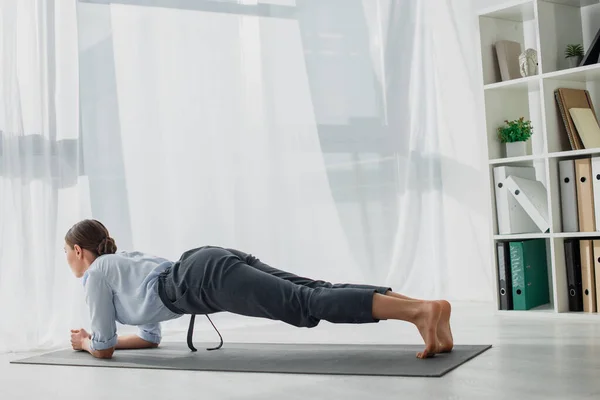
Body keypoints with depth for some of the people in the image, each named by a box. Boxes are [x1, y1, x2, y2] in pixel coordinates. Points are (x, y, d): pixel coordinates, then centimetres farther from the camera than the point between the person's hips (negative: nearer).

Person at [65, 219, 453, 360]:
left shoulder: (97, 273, 17)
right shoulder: (125, 261, 39)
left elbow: (104, 346, 16)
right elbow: (150, 336, 45)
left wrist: (84, 342, 38)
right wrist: (97, 337, 52)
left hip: (207, 276, -8)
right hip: (219, 262, 8)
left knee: (307, 305, -22)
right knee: (319, 294, -5)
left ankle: (423, 310, -36)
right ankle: (425, 305, -17)